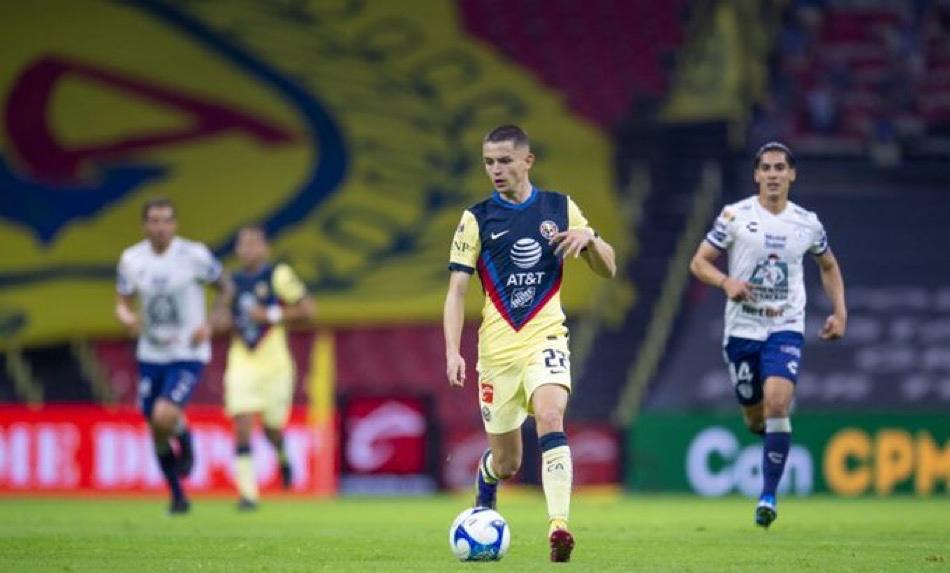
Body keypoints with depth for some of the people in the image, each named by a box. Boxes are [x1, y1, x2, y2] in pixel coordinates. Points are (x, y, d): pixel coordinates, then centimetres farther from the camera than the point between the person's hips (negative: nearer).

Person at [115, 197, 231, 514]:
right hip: (151, 355, 4)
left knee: (164, 417, -25)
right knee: (157, 433, 8)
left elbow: (225, 287, 2)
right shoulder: (131, 259, -1)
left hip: (188, 354, -4)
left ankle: (184, 439, 11)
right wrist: (128, 318, -14)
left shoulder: (194, 255, -11)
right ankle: (177, 496, 29)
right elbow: (122, 302, 9)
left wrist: (210, 325, -10)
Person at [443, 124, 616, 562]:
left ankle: (558, 526, -35)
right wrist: (452, 352, -14)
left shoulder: (561, 209, 4)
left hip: (545, 338, 0)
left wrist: (589, 238, -14)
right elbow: (456, 291, -1)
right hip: (497, 348, 1)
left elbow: (607, 270, 8)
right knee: (507, 463, 6)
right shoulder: (476, 219, 1)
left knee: (550, 417, -29)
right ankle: (485, 480, 43)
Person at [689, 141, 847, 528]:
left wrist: (840, 312, 9)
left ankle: (768, 497, -16)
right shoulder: (735, 216, -3)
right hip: (741, 330, 0)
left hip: (785, 329, 0)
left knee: (776, 403, -21)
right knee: (755, 417, 6)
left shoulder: (807, 223, 4)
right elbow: (699, 262, 0)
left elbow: (828, 267, 21)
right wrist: (726, 282, -20)